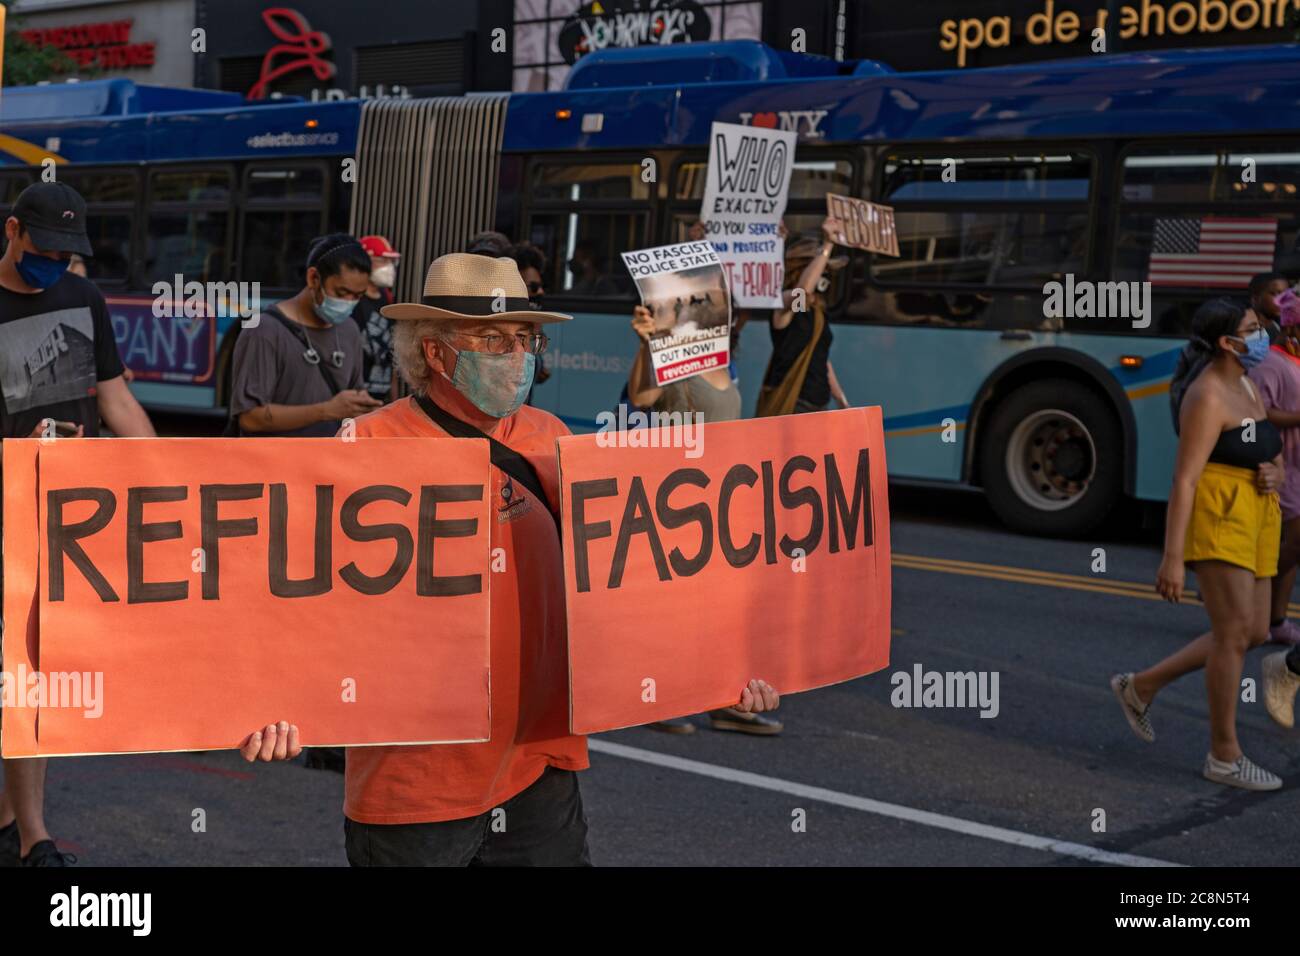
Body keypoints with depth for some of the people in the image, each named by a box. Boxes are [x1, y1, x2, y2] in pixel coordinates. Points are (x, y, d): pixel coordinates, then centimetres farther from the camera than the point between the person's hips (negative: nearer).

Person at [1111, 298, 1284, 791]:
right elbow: (1184, 479, -19)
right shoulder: (1207, 398, -15)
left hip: (1253, 520, 10)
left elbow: (1272, 457, 22)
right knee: (1234, 634, -9)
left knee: (1253, 633, 11)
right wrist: (1172, 558, -23)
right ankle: (1224, 756, 1)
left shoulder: (1245, 388, 14)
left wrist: (1273, 475, -4)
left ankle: (1141, 686, 22)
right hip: (1215, 517, -10)